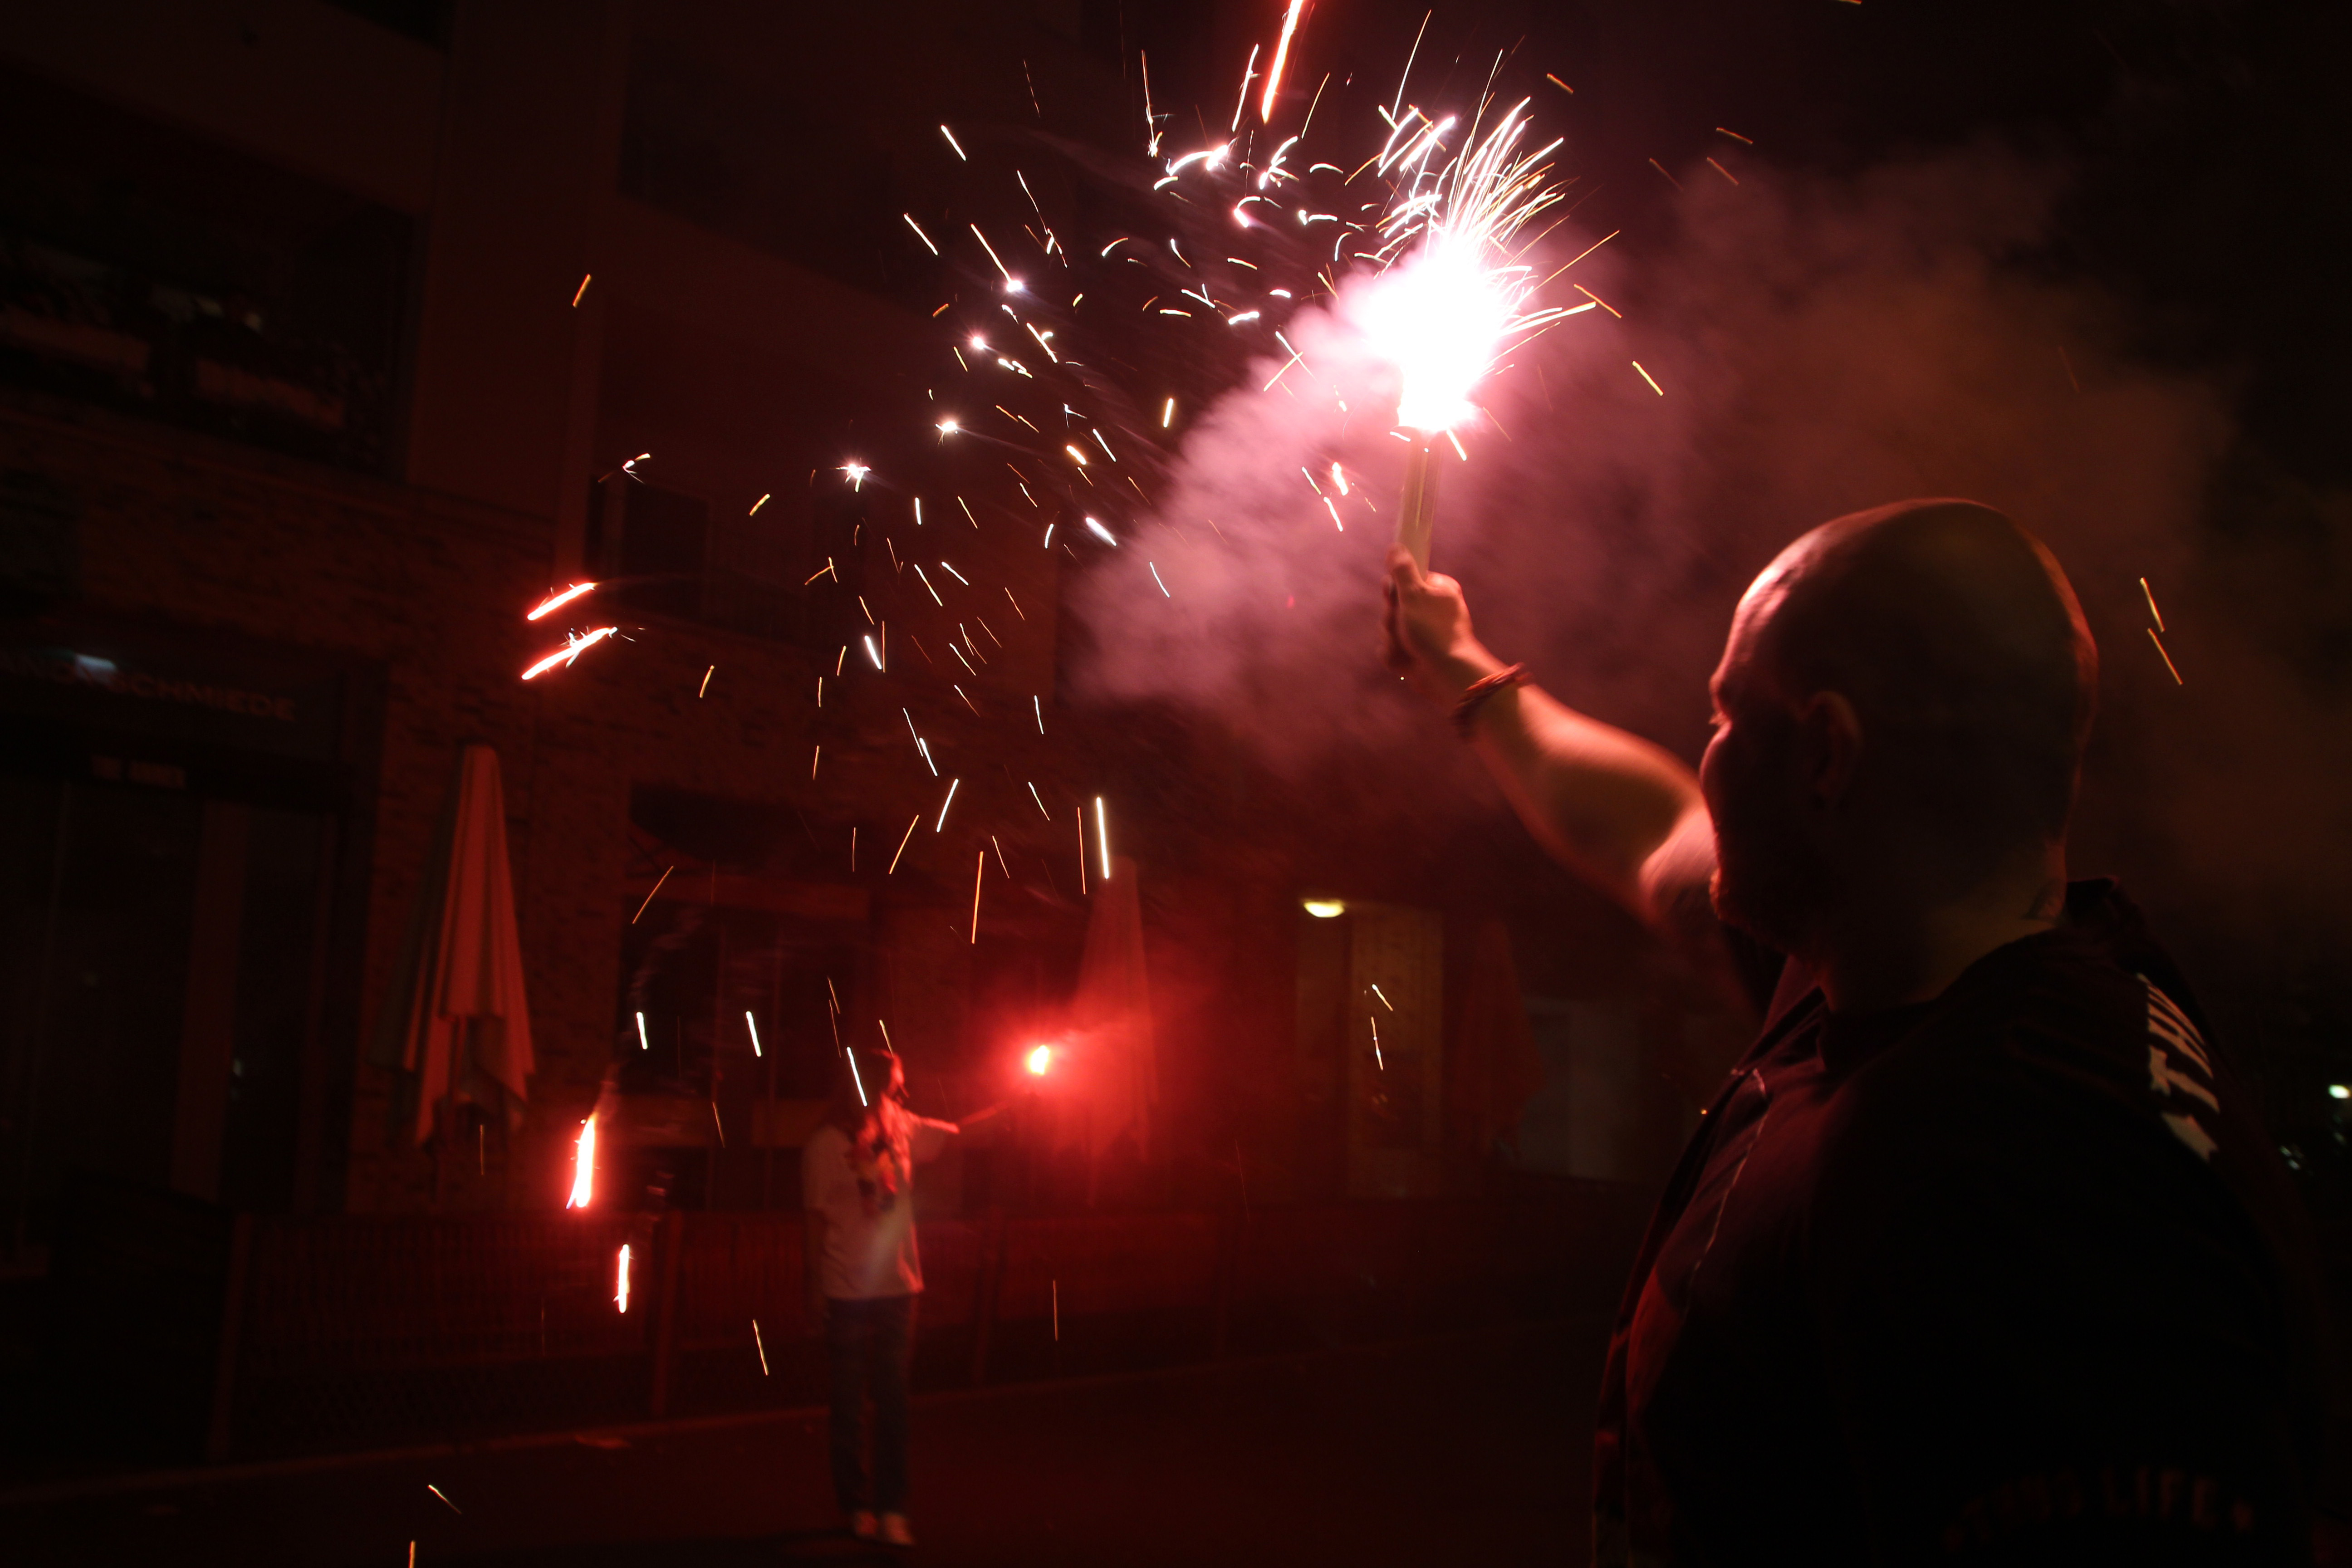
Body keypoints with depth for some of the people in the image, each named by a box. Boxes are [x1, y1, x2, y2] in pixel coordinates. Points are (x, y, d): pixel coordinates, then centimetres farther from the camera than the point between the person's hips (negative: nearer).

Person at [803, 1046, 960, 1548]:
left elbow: (956, 1133, 18)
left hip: (898, 1286, 4)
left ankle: (892, 1509, 8)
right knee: (849, 1402, 7)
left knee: (893, 1399, 3)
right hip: (847, 1292, -4)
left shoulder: (900, 1130, 6)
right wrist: (814, 1288, -7)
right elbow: (817, 1219, -6)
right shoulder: (826, 1144, -8)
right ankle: (857, 1506, 20)